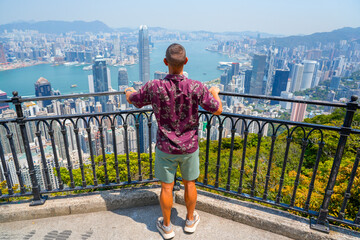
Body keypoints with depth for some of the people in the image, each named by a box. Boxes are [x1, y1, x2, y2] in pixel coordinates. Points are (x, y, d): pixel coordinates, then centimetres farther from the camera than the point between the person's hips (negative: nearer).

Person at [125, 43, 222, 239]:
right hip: (189, 147, 1)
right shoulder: (196, 88, -20)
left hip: (165, 148, 0)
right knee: (189, 184, 21)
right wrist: (215, 93, 14)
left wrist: (129, 92, 24)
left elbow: (133, 101, 0)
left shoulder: (154, 87, -19)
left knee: (166, 187, 15)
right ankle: (190, 220, 43)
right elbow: (217, 110, -7)